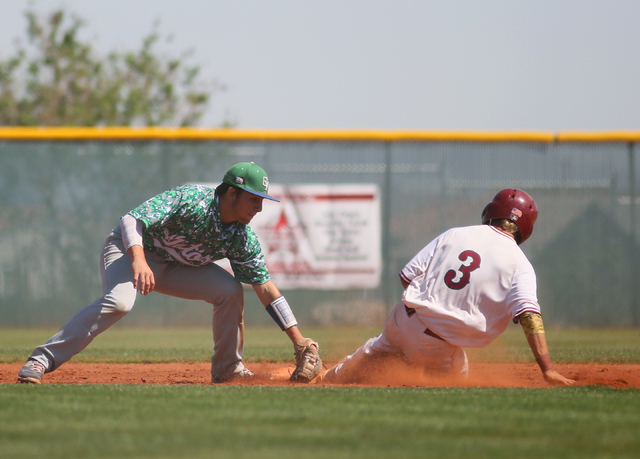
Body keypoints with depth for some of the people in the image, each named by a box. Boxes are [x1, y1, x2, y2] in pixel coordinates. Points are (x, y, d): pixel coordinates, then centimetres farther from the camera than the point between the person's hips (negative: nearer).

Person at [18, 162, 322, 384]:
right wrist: (138, 261, -53)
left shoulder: (242, 237, -9)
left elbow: (266, 288, -5)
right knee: (119, 301, -35)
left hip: (174, 268, 6)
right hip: (129, 249, -6)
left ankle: (227, 369, 7)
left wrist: (299, 341, -10)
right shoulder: (191, 200, -29)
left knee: (230, 289, -11)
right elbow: (132, 219, -34)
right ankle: (42, 360, -35)